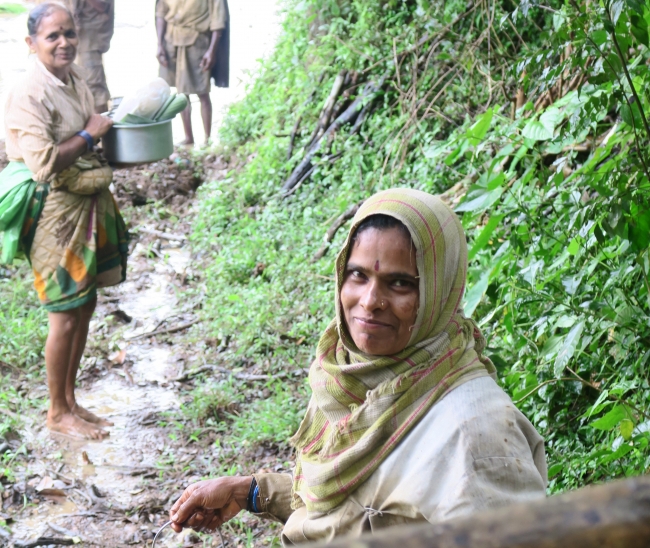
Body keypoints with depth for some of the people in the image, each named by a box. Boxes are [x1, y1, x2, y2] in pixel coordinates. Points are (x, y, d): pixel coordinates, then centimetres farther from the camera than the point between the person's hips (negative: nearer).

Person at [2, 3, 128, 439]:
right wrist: (90, 134, -18)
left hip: (91, 204, 8)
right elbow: (44, 164, -27)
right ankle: (58, 413, 18)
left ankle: (70, 400, 29)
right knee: (66, 316, 1)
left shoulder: (74, 79, 7)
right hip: (57, 212, -8)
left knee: (85, 306, 15)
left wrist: (108, 126, 6)